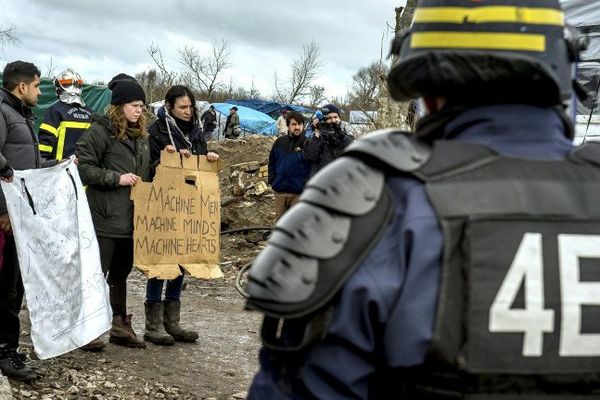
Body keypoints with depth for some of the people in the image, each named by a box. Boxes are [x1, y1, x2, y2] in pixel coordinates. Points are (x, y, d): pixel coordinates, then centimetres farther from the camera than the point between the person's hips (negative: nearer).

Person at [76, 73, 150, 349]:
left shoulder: (140, 135, 15)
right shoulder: (101, 131, -9)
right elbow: (83, 166, -14)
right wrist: (116, 178, -19)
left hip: (131, 218, 8)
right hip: (106, 218, -8)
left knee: (120, 274, 16)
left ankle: (120, 326, 24)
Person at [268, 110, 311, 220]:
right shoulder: (280, 142, 6)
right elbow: (272, 162, 17)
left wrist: (307, 184, -13)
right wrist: (272, 180, 7)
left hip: (299, 193, -4)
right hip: (280, 191, 4)